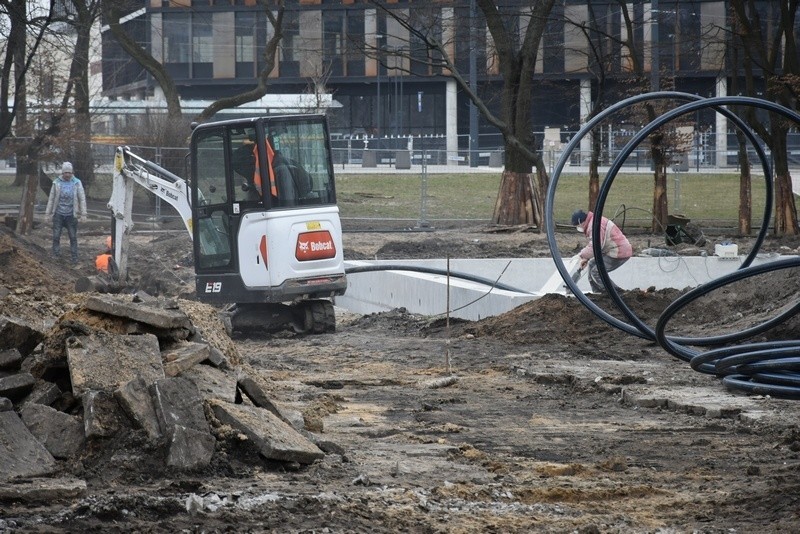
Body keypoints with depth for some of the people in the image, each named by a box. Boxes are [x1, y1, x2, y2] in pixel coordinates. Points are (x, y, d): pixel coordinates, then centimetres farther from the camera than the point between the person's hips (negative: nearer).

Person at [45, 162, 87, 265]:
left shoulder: (77, 183, -1)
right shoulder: (57, 183, 1)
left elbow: (82, 198, 1)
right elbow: (51, 198, 7)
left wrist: (83, 214, -4)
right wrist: (47, 213, 6)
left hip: (71, 215, -1)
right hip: (58, 214, 1)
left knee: (73, 237, 3)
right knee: (56, 236, 0)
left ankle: (74, 258, 9)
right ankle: (56, 255, 10)